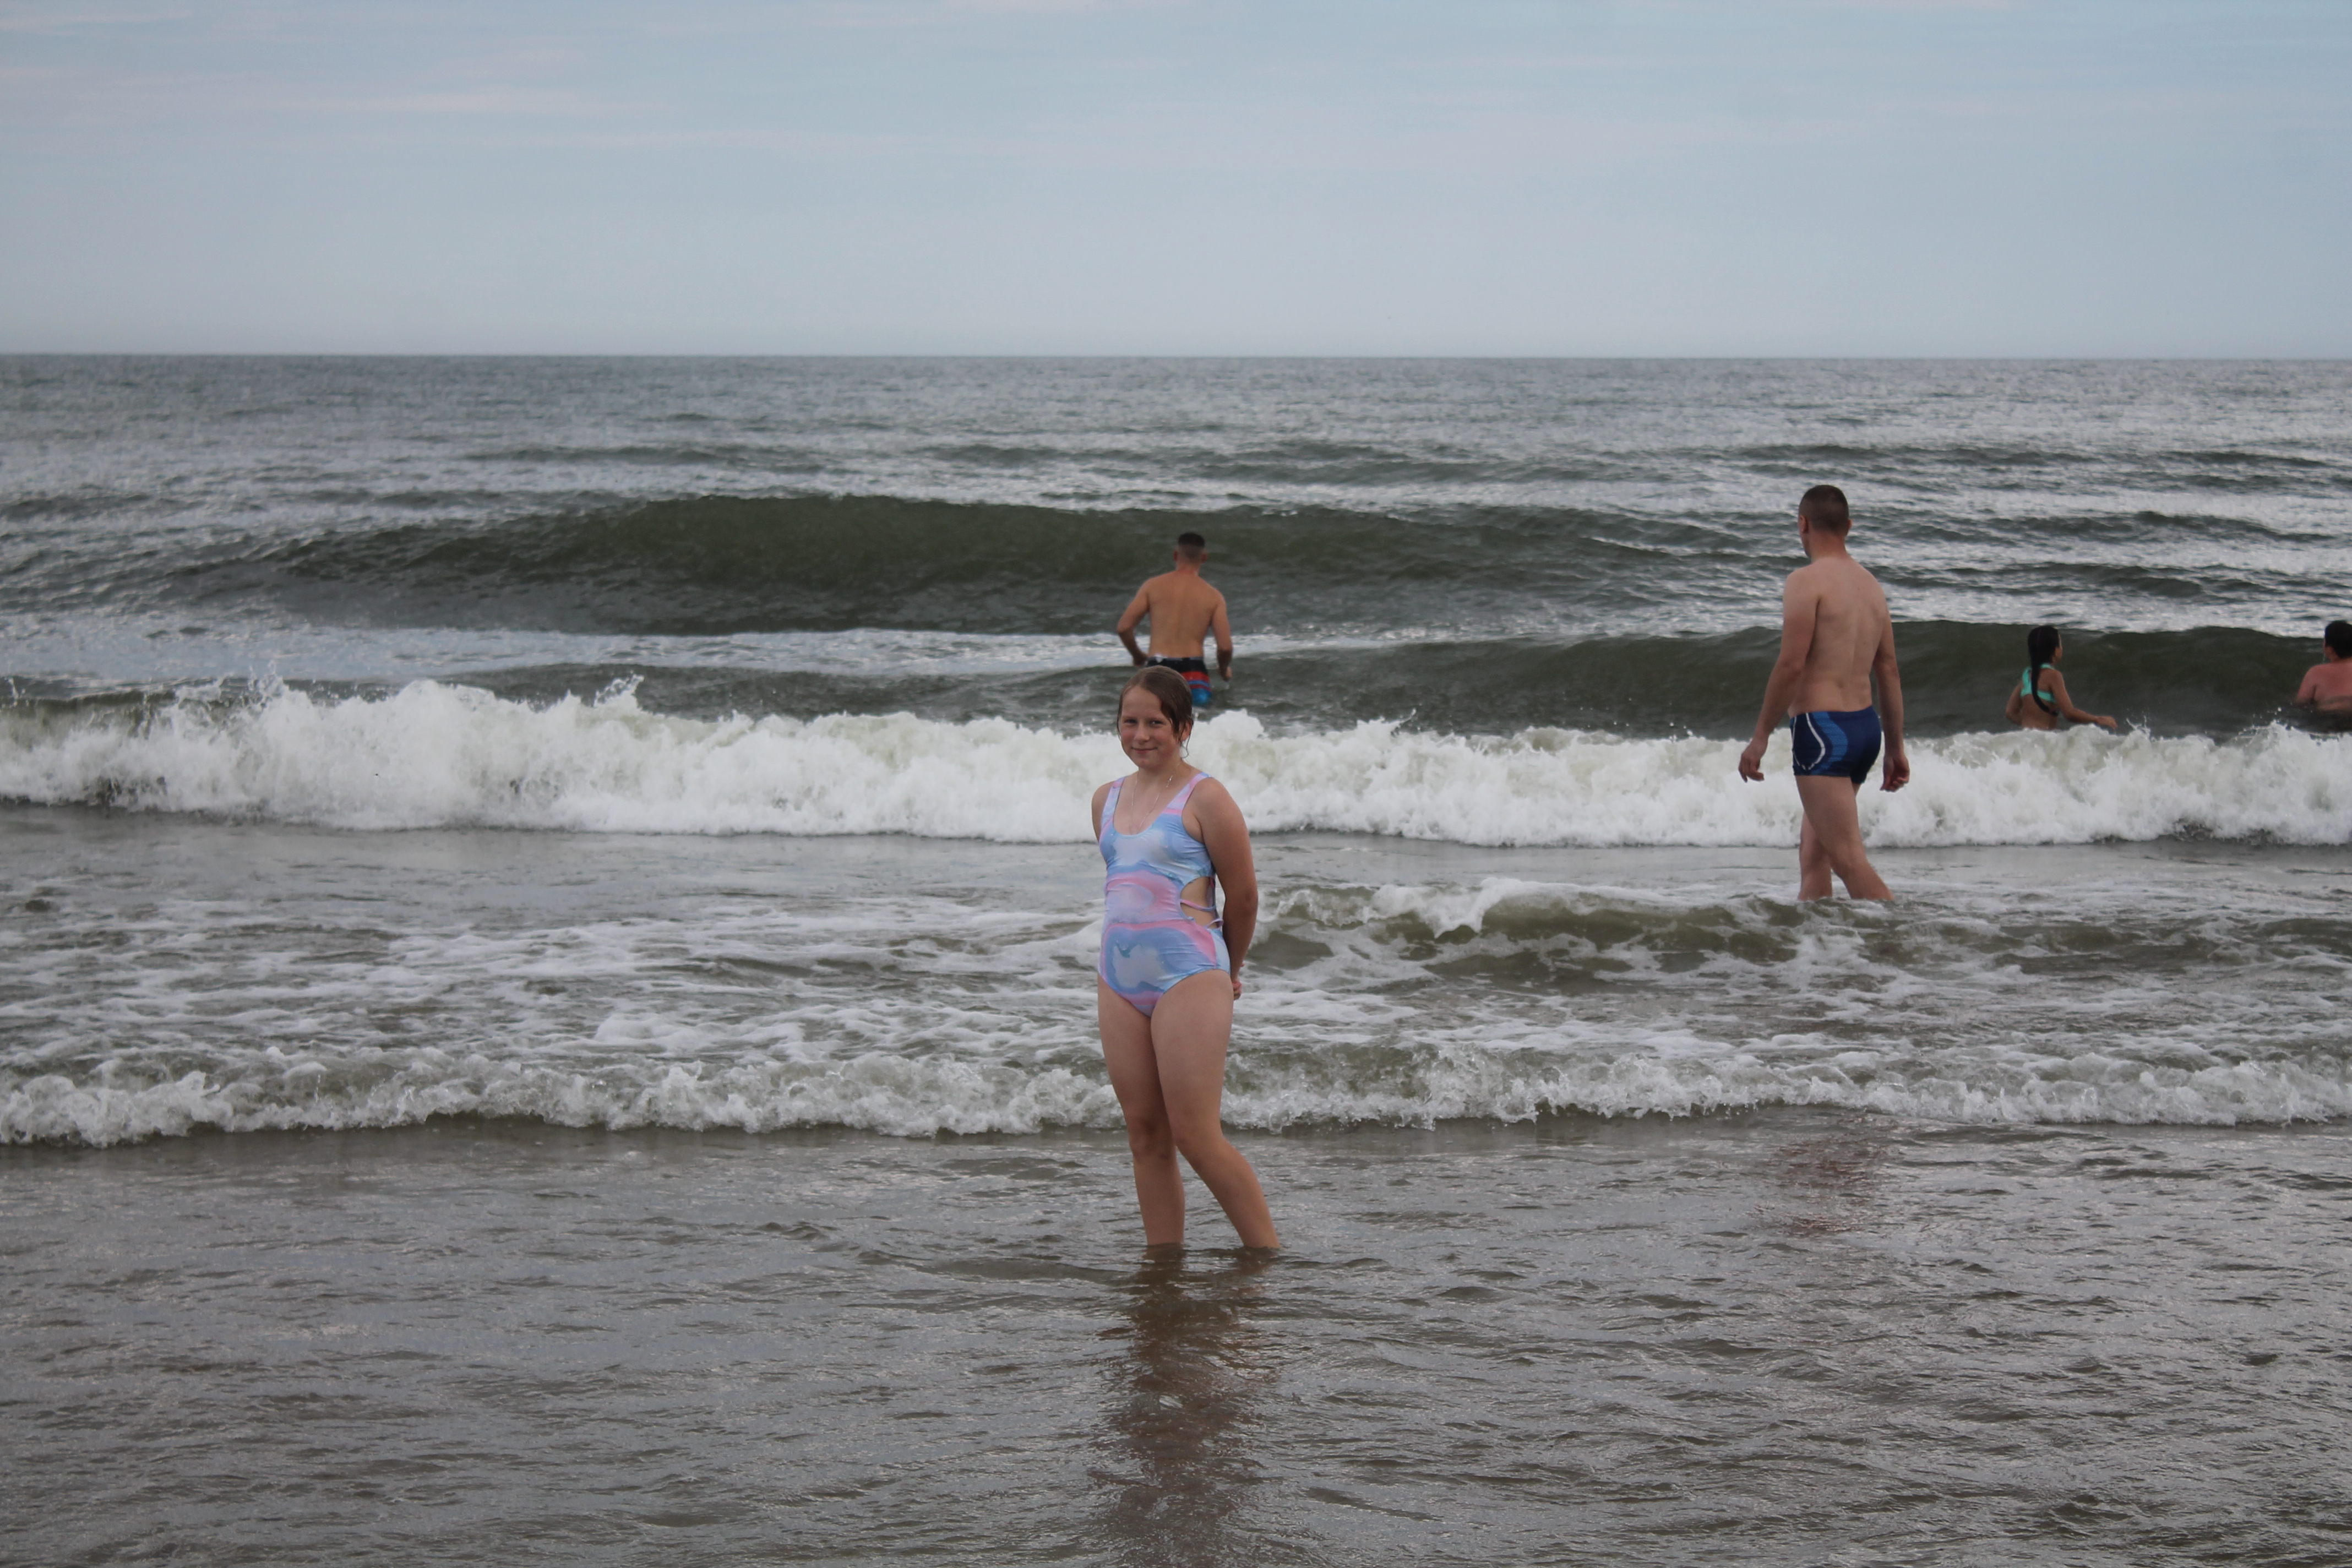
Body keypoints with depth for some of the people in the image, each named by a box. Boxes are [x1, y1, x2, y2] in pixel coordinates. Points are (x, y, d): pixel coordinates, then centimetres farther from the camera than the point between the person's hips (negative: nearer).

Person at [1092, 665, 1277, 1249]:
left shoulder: (1204, 797, -7)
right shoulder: (1107, 799, 12)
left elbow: (1242, 895, -2)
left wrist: (1229, 970, 11)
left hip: (1189, 979, -6)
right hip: (1119, 981, 7)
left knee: (1196, 1138, -9)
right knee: (1145, 1136, 7)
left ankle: (1270, 1260, 0)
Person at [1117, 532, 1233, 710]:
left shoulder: (1154, 586, 7)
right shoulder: (1213, 597, 7)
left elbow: (1124, 627, 4)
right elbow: (1225, 647, 1)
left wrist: (1137, 655, 23)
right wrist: (1224, 670, 23)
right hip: (1192, 668, 0)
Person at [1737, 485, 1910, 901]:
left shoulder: (1807, 581, -9)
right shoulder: (1871, 585, 14)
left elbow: (1792, 664, -16)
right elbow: (1889, 672, 15)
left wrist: (1760, 737, -10)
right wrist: (1895, 749, 20)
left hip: (1822, 727, -9)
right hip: (1865, 726, 9)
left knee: (1848, 858, -13)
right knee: (1813, 851, 16)